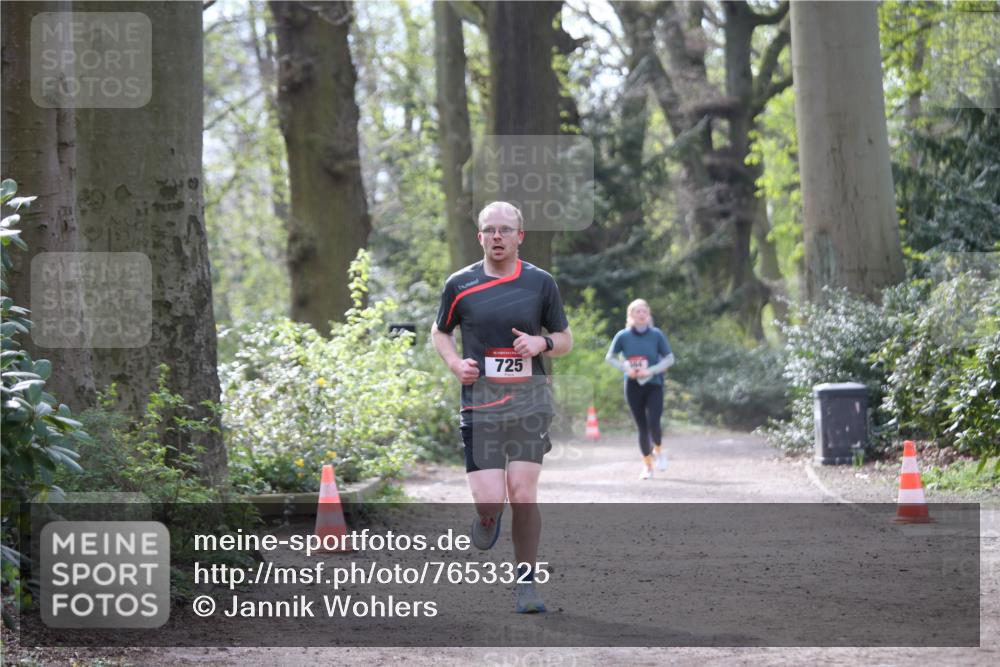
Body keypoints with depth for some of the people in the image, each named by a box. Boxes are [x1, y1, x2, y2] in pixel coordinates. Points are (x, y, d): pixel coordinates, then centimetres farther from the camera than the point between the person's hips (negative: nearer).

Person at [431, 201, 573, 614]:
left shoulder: (540, 283, 5)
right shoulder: (460, 284, 4)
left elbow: (565, 340, 14)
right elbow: (440, 332, 19)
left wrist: (541, 343, -8)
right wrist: (455, 363, 0)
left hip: (530, 399, 0)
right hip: (480, 400, 0)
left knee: (523, 496, -7)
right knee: (489, 501, -11)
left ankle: (526, 583, 9)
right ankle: (486, 518, 28)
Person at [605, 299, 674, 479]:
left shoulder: (657, 335, -3)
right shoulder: (623, 336, -2)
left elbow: (669, 358, 0)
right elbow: (610, 357, 8)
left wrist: (652, 370, -14)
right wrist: (625, 368, -9)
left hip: (654, 385, -1)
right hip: (633, 387, 1)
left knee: (653, 423, -17)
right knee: (642, 427, 4)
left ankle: (659, 450, 15)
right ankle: (647, 466, 18)